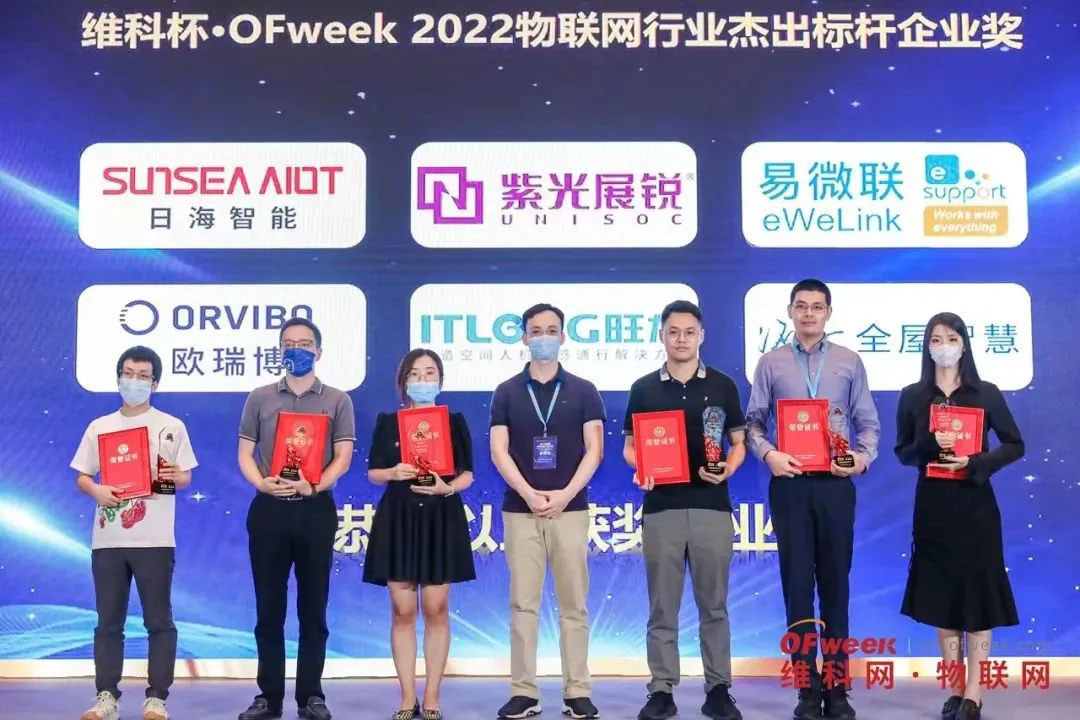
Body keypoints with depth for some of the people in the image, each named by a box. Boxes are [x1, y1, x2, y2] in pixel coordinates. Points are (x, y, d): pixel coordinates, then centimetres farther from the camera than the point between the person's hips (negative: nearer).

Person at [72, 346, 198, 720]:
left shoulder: (171, 426, 5)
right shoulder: (99, 426, 11)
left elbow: (185, 477, 5)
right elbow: (81, 477, 11)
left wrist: (174, 476, -18)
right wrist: (96, 490, -11)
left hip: (154, 539, -2)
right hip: (108, 539, 2)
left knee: (159, 621, 0)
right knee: (108, 621, 6)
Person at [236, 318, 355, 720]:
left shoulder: (337, 401, 6)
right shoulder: (260, 398, 10)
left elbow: (342, 459, -1)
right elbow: (244, 453, 5)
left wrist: (313, 485, -19)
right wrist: (261, 483, -15)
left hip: (316, 510, -1)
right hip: (268, 509, 1)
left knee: (313, 609, 4)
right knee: (269, 609, 5)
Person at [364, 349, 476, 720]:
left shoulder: (454, 421, 5)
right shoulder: (388, 421, 6)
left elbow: (467, 474, 4)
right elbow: (373, 472, 7)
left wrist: (447, 487, -16)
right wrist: (393, 472, -14)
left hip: (441, 520, 0)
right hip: (397, 520, 1)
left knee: (436, 610, 0)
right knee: (403, 612, 1)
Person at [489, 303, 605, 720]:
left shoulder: (583, 391, 6)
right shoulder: (507, 393, 7)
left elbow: (594, 450, 0)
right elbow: (499, 451, 0)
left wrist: (566, 494, -13)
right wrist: (529, 493, -14)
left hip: (570, 509, 0)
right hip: (520, 510, 1)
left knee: (573, 604, 2)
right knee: (523, 604, 2)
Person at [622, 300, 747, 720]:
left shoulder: (722, 386, 6)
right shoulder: (644, 389, 6)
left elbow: (739, 443, 9)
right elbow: (629, 446, 9)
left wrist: (727, 470, -11)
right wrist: (640, 467, -12)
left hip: (712, 506, 0)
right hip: (661, 507, 0)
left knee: (713, 606, 6)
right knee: (662, 607, 4)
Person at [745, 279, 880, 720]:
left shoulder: (849, 362, 8)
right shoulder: (771, 363, 6)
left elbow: (868, 423, 7)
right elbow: (753, 422, 5)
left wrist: (863, 456, -11)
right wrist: (768, 454, -12)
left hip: (835, 483, 0)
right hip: (790, 483, 0)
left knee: (835, 584, 6)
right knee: (797, 584, 3)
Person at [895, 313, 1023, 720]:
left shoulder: (986, 394, 0)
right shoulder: (912, 397, 3)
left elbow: (1014, 446, 1)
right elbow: (903, 452, 4)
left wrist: (976, 464, -15)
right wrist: (931, 445, -17)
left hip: (974, 504, -1)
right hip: (932, 506, 2)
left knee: (977, 593, -1)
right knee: (940, 594, 5)